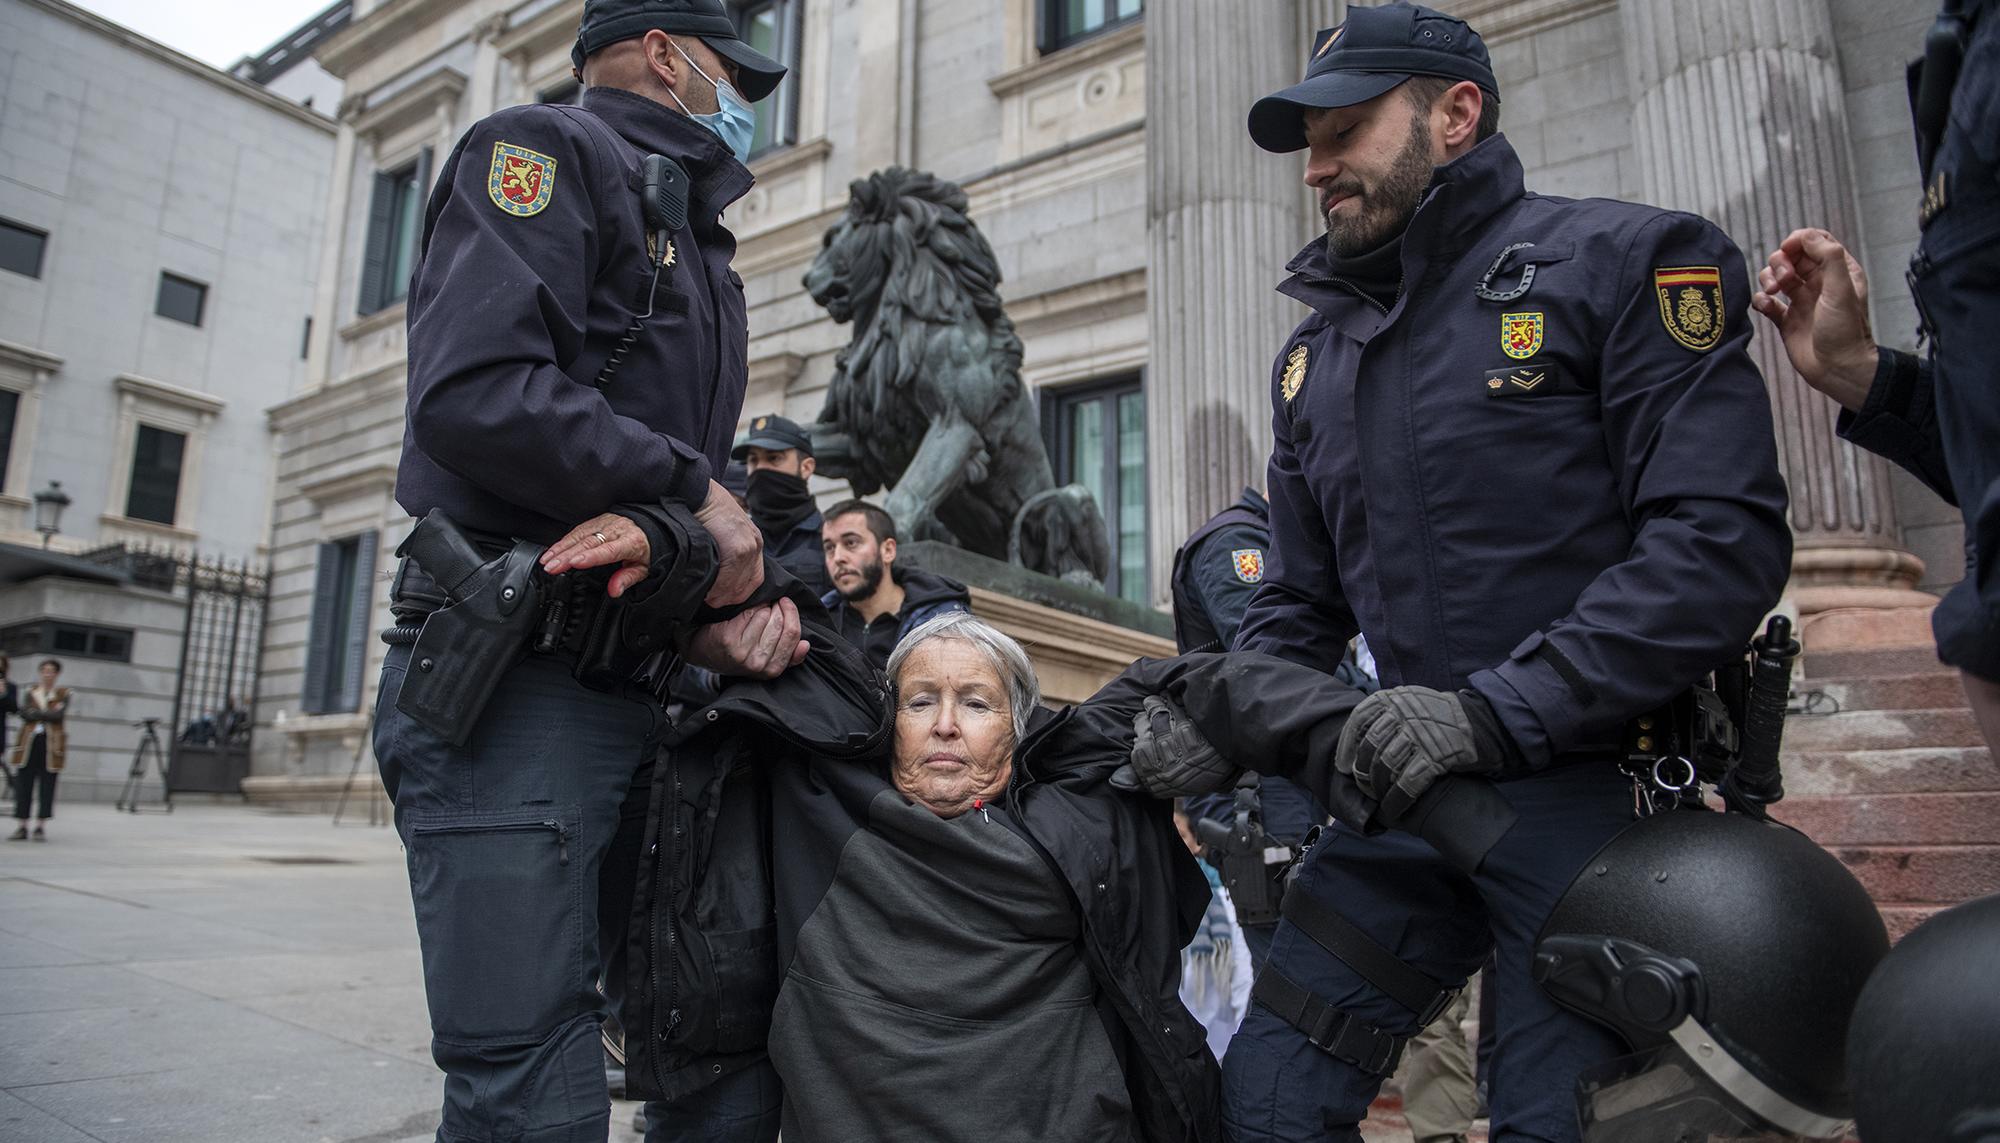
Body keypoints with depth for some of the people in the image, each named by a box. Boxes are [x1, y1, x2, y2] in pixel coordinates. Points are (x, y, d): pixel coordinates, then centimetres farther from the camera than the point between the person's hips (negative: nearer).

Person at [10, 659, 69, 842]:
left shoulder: (63, 694, 6)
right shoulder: (30, 693, 12)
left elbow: (59, 714, -10)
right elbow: (24, 713, -4)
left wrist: (36, 713, -8)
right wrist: (48, 713, -12)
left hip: (51, 744, -2)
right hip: (29, 742, 2)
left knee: (47, 785, -2)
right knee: (23, 784, 1)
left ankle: (41, 827, 4)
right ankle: (22, 827, 7)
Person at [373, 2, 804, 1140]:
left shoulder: (698, 247, 26)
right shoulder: (544, 150, 0)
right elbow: (475, 391, -19)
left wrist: (717, 606, -1)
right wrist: (690, 490, -9)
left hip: (637, 695, 9)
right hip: (513, 694, -8)